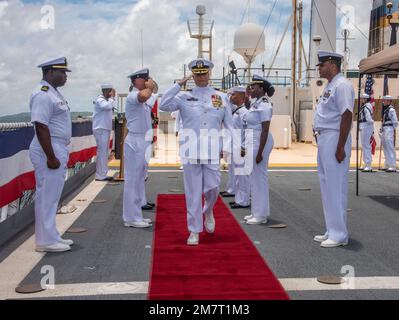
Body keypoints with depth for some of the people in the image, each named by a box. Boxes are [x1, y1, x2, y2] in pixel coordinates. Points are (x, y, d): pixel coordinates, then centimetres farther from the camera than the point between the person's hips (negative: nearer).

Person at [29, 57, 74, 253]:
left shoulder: (54, 93, 16)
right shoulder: (43, 95, -16)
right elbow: (41, 128, -22)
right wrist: (51, 157, -23)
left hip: (59, 150, 10)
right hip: (49, 150, -10)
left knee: (52, 196, 15)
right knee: (46, 196, -3)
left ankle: (51, 237, 25)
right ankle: (45, 241, 6)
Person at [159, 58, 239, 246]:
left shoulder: (222, 97, 9)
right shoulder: (184, 96, 6)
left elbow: (229, 124, 8)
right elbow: (164, 105, -9)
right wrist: (178, 85, -7)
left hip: (212, 149, 1)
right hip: (191, 149, -1)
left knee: (212, 187, -1)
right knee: (193, 191, 2)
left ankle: (208, 212, 34)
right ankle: (194, 231, 12)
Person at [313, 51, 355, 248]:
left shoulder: (341, 85, -13)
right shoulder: (330, 86, 17)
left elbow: (347, 116, -20)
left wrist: (340, 148, -23)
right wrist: (321, 141, 17)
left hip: (334, 140, -10)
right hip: (323, 140, 10)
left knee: (335, 186, -5)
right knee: (327, 186, 14)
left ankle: (339, 234, 4)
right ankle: (332, 231, 23)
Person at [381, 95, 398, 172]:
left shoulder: (391, 110, -12)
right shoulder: (385, 109, 15)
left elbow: (395, 121, -13)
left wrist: (394, 131, -13)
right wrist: (382, 128, 14)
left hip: (389, 130, -10)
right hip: (385, 130, 10)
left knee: (390, 148, -9)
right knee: (385, 147, 13)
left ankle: (393, 167, -8)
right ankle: (388, 165, 21)